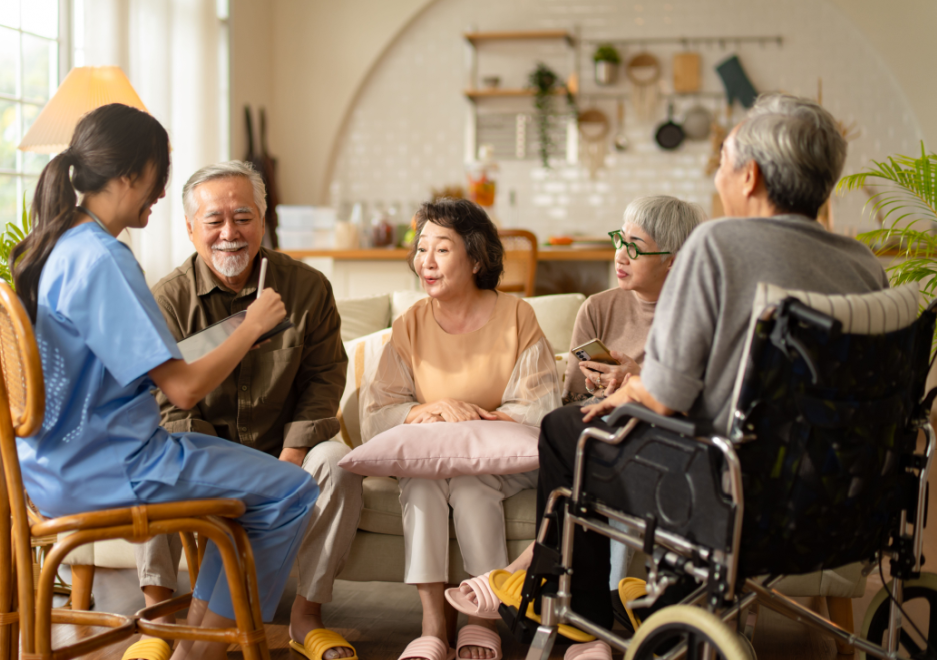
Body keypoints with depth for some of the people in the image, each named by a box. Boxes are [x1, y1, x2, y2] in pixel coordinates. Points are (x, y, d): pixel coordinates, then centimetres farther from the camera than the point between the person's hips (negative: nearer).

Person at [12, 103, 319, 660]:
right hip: (101, 468, -10)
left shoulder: (53, 246, 9)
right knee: (292, 490, -6)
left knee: (246, 469, 23)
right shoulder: (102, 259, -21)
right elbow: (183, 388, -23)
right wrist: (252, 326, -7)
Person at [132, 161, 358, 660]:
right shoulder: (168, 299, -8)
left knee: (337, 461, -28)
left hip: (282, 448, 1)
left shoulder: (307, 288, -5)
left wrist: (290, 459, -17)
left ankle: (306, 616, -15)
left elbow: (323, 379, -2)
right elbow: (167, 404, -10)